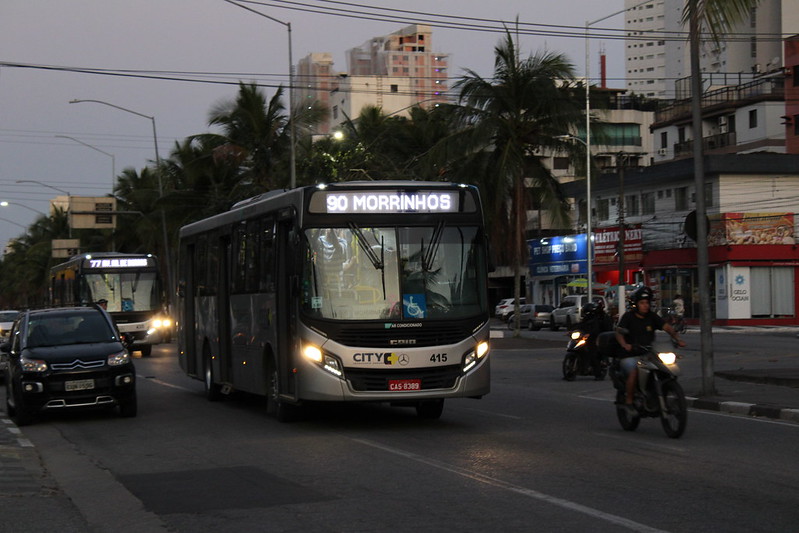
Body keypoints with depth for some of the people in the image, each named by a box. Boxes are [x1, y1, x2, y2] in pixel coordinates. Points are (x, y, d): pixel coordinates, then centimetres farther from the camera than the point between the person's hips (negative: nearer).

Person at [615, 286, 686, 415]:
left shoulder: (652, 317, 11)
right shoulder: (628, 317, -2)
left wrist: (677, 339, -17)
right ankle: (629, 402, -18)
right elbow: (618, 332, -16)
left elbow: (667, 327, 1)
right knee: (634, 372, -33)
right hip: (630, 355, -5)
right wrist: (624, 344, -37)